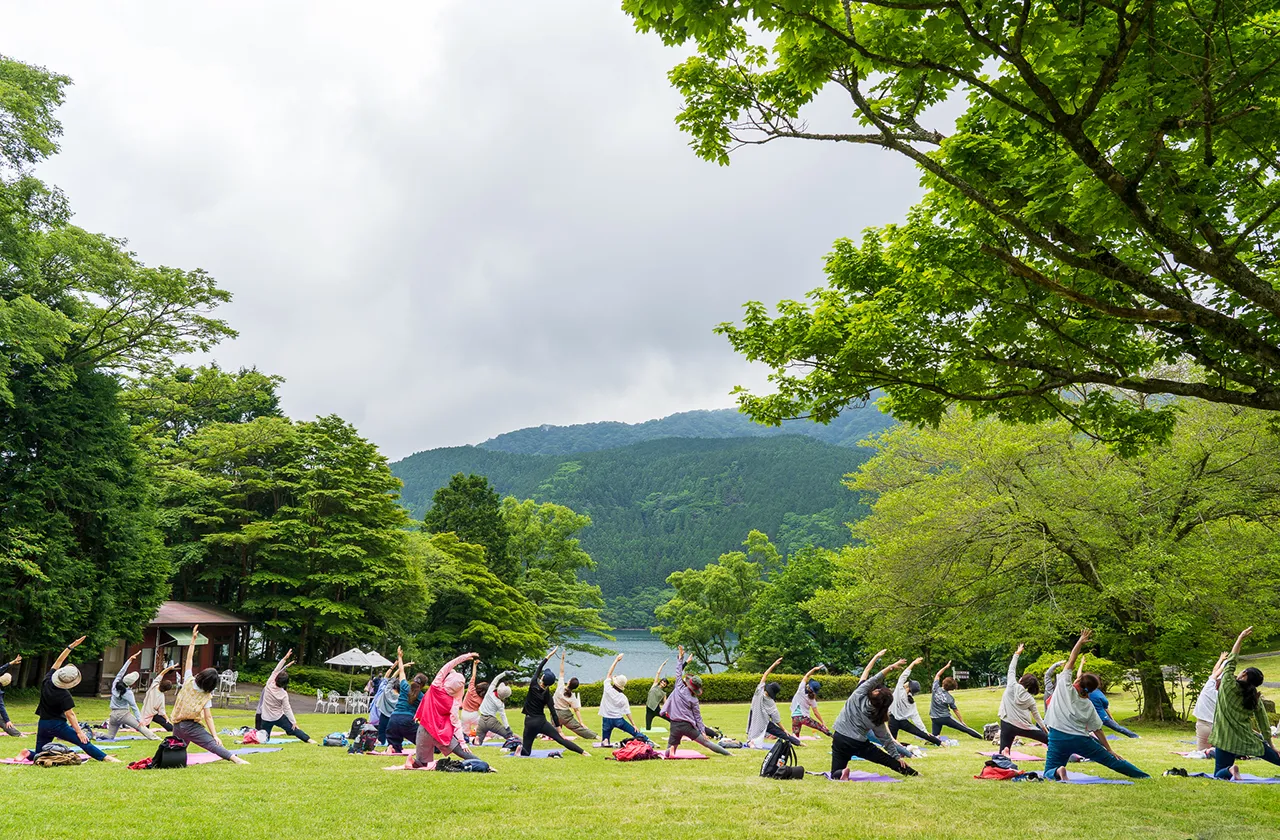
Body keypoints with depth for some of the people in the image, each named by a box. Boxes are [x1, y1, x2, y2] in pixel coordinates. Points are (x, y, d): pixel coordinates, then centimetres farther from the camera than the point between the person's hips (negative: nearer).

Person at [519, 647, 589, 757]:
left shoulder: (533, 684, -7)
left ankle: (521, 748, -26)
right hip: (541, 722, -1)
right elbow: (552, 711, -9)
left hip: (529, 722, 1)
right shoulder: (547, 694, -8)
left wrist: (549, 655, 13)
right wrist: (558, 728, -5)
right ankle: (582, 751, -11)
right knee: (560, 739, -1)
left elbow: (538, 668, 6)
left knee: (526, 751, 7)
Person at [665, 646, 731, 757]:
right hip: (688, 726, 1)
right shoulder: (694, 700, 1)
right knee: (705, 742, 12)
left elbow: (678, 672, 4)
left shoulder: (679, 688, -4)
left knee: (669, 752, 7)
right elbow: (698, 716, 1)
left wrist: (680, 657, 9)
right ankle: (728, 753, 16)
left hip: (675, 726, -1)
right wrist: (702, 731, 5)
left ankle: (670, 749, -28)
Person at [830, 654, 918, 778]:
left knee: (835, 774, 9)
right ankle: (913, 773, 18)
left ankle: (842, 772, -23)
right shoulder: (878, 720, -4)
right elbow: (886, 740, 3)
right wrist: (898, 756, 15)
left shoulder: (859, 695, -12)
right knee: (887, 760, 19)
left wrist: (891, 667, -19)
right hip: (859, 744, 1)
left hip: (840, 739, -1)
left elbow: (874, 679, -12)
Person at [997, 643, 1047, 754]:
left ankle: (1005, 753, -35)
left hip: (1007, 725, -1)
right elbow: (1037, 717, 11)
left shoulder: (1012, 686, -2)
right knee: (1050, 740, 16)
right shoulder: (1030, 699, 6)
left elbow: (1012, 669, 8)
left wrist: (1017, 654, 17)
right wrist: (1045, 730, 24)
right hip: (1024, 727, 2)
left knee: (1003, 751, -2)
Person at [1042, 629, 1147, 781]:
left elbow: (1071, 661, 1)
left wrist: (1080, 642, -2)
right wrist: (1109, 749, 18)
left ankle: (1058, 772, -29)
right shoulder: (1088, 706, 7)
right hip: (1080, 740, 3)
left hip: (1057, 738, -3)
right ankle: (1143, 776, 29)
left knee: (1049, 773, 4)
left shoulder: (1064, 687, -2)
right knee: (1109, 759, 20)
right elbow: (1098, 730, 9)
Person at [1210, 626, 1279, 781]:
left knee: (1219, 775, 4)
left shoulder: (1228, 686, -12)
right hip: (1249, 740, 4)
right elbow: (1264, 723, 7)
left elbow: (1231, 662, -5)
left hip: (1226, 739, -4)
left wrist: (1240, 639, -2)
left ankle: (1230, 770, -24)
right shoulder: (1256, 699, 0)